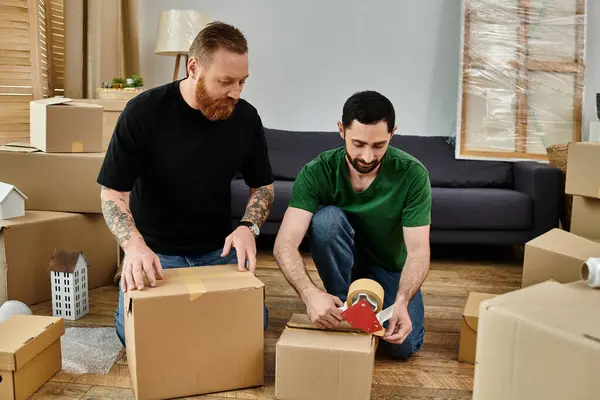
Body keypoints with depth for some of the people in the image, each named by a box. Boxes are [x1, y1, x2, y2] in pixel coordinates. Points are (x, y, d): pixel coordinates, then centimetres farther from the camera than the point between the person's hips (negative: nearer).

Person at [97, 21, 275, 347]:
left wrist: (248, 227, -18)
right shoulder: (144, 112, -16)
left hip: (218, 250, 2)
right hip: (154, 250, -2)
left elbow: (262, 186, 4)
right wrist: (134, 245, -32)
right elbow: (112, 192, -13)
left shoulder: (246, 117, -7)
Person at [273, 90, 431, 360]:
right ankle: (342, 310, -13)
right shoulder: (317, 172, -25)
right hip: (344, 264, 0)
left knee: (403, 345, -23)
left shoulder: (412, 174, -24)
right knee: (327, 217, -32)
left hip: (391, 267, 1)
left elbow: (418, 250, -26)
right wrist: (311, 294, -52)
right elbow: (284, 245, -34)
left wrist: (401, 301, -45)